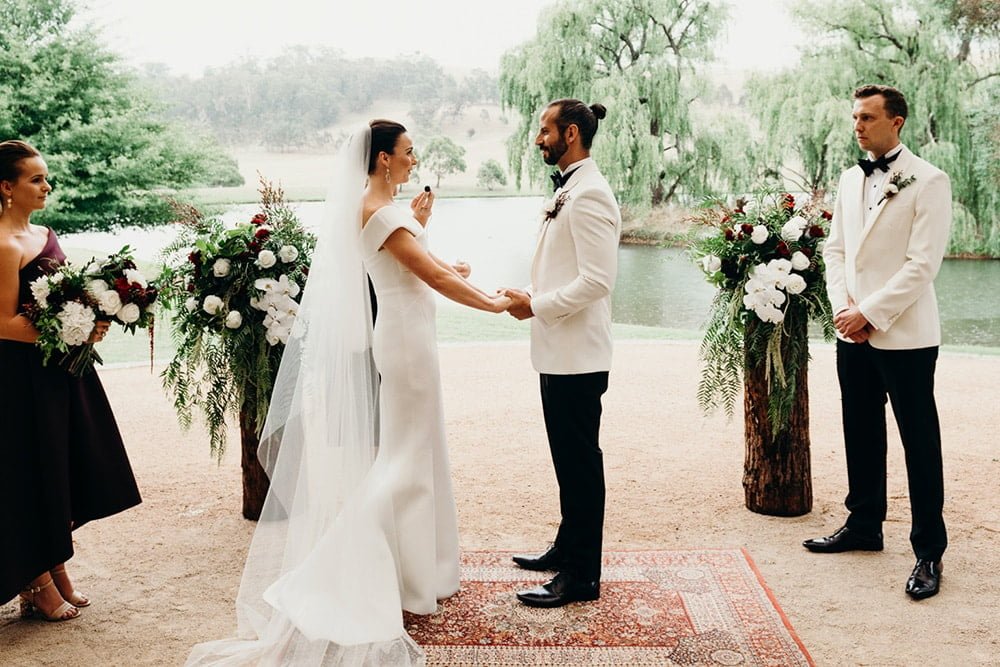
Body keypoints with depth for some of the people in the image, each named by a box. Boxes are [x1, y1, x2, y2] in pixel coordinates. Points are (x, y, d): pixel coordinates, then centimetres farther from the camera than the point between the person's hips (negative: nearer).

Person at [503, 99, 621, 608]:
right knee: (568, 459, 19)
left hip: (576, 356, -10)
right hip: (558, 351, 10)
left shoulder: (589, 195, -16)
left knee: (580, 461, -2)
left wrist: (537, 305, -16)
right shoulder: (568, 190, 16)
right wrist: (530, 296, 7)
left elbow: (597, 279, -24)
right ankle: (568, 550, 33)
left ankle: (581, 578, 7)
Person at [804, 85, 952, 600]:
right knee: (861, 435, 16)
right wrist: (843, 306, -2)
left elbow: (923, 263, -15)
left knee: (919, 444, 1)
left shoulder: (927, 181, -8)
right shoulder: (850, 180, 12)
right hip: (853, 331, 6)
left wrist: (870, 313, -16)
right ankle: (864, 525, 31)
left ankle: (929, 552, 10)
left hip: (904, 335, -6)